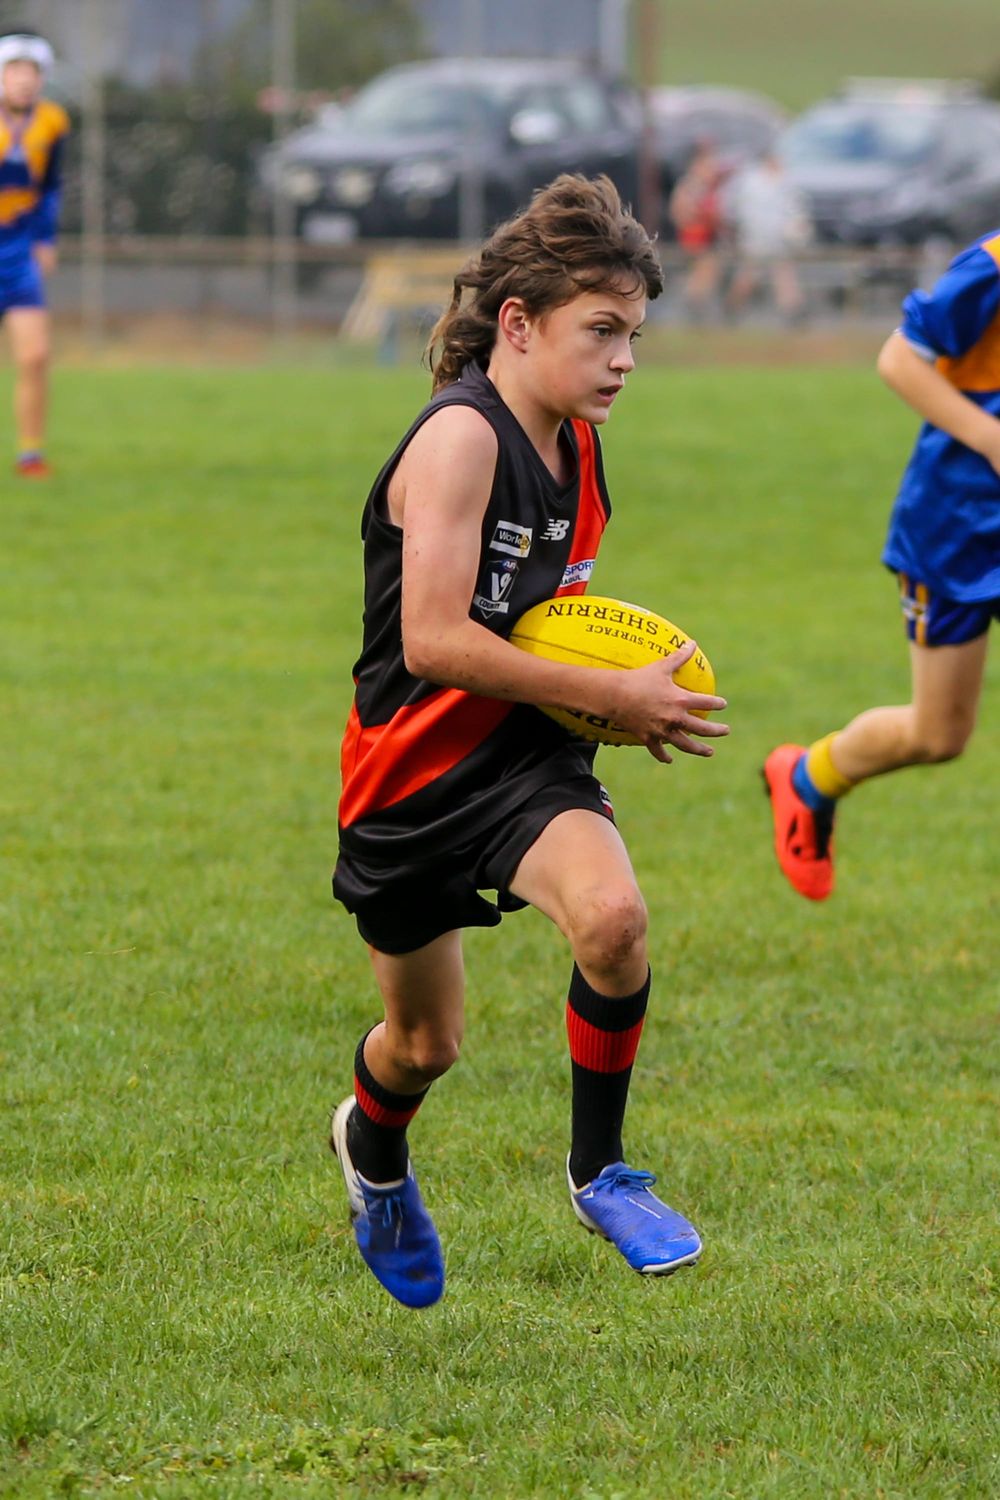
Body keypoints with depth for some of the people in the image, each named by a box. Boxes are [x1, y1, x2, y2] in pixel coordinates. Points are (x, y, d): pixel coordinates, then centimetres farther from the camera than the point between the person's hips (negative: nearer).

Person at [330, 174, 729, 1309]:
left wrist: (634, 691, 4)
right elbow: (433, 639, -29)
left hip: (526, 754, 5)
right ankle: (373, 1147, 50)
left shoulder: (577, 451, 4)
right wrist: (611, 697, -26)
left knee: (612, 916, -27)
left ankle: (598, 1170, -6)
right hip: (412, 768, -5)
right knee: (425, 1042, 12)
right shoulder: (460, 435, -21)